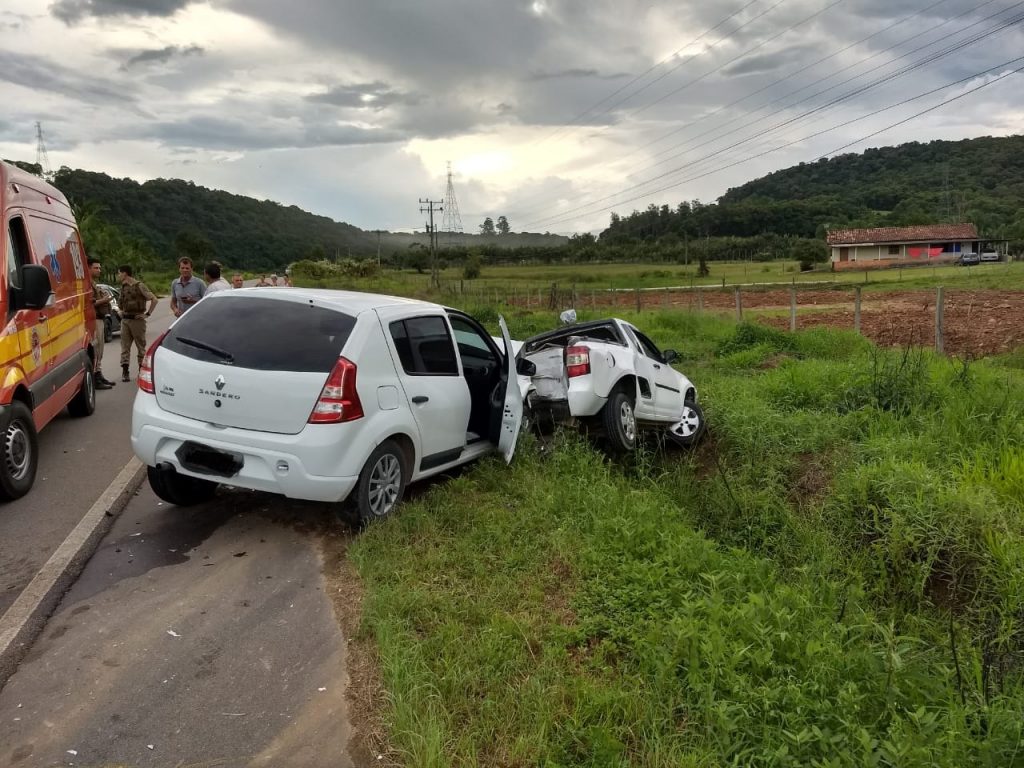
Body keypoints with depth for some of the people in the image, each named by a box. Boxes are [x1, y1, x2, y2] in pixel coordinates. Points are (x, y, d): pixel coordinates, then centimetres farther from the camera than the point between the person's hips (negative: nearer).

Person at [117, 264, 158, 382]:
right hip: (125, 319, 6)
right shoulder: (123, 287, 12)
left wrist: (147, 314, -14)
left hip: (137, 319, -6)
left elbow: (154, 299, -14)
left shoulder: (139, 286, -9)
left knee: (141, 346, 3)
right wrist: (121, 312, 16)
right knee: (125, 346, 1)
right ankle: (125, 372, 1)